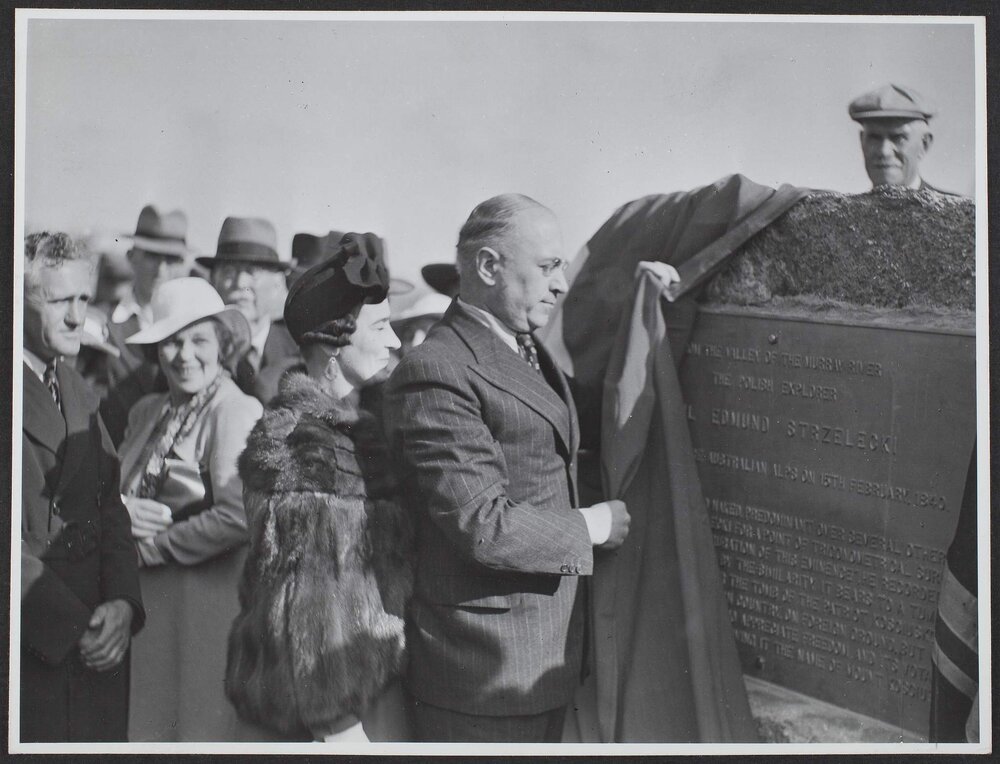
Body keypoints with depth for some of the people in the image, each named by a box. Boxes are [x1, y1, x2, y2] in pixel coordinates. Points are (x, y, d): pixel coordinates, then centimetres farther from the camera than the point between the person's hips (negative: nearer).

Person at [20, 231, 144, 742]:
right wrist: (71, 625, -14)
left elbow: (110, 507, 10)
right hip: (31, 650, -6)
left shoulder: (77, 390, 14)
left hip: (98, 642, 6)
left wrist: (123, 603, -5)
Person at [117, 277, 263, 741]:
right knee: (147, 724, 12)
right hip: (143, 602, 6)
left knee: (200, 724, 3)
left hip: (209, 598, -6)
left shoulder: (239, 412, -11)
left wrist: (151, 545, -10)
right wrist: (124, 512, -8)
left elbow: (237, 517, -21)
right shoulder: (146, 412, 11)